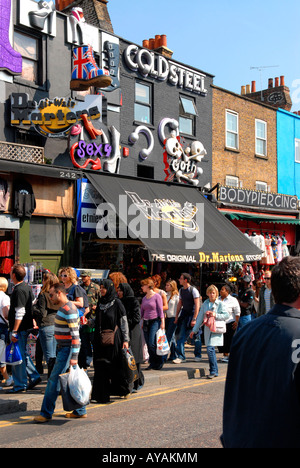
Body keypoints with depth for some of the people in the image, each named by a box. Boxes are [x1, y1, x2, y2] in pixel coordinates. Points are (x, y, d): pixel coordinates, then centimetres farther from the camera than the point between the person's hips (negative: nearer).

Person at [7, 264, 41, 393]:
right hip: (26, 326, 10)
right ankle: (34, 376, 21)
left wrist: (14, 331, -21)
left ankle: (20, 385, 5)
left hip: (20, 328, -10)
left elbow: (20, 313, -22)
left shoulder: (19, 290, -18)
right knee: (22, 354, 19)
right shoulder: (27, 287, 11)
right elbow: (31, 307, 19)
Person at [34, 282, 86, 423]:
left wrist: (74, 356, -23)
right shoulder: (63, 308, 14)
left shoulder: (69, 310, -17)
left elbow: (75, 334, -21)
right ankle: (80, 410, 18)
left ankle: (46, 413, -1)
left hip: (68, 349, -10)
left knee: (54, 380, -7)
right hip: (62, 348, 10)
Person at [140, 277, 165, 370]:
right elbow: (141, 311, 20)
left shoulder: (156, 296, -3)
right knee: (148, 345, 4)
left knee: (152, 344, -14)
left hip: (155, 321, -6)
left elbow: (160, 310, -6)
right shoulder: (144, 298, 15)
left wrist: (162, 322, -12)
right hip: (146, 322, 6)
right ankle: (152, 363, 12)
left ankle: (159, 363, 1)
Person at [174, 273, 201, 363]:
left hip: (192, 313, -5)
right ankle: (181, 356, -1)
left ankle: (197, 355, 23)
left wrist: (194, 319, -19)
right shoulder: (181, 290, 9)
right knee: (181, 335, -3)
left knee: (196, 336, 7)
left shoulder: (193, 290, -11)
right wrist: (176, 317, 14)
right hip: (184, 313, 5)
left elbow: (197, 305, -14)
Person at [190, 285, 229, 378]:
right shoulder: (205, 303, 13)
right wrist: (194, 330, 16)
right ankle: (215, 371, 19)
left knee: (210, 349, -16)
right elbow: (200, 317, 17)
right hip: (207, 329, 5)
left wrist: (216, 315, -14)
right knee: (211, 350, 7)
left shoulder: (220, 303, 0)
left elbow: (226, 315, -3)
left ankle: (213, 371, -7)